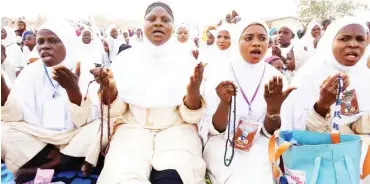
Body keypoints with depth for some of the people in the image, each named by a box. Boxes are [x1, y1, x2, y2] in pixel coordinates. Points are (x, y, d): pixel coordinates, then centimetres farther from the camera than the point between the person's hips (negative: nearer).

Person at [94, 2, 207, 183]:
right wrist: (109, 87, -21)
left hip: (175, 128, 0)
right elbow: (115, 110, -1)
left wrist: (194, 89, -26)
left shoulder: (185, 60, -1)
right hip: (133, 127, 1)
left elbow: (191, 116, -6)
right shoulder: (126, 58, 1)